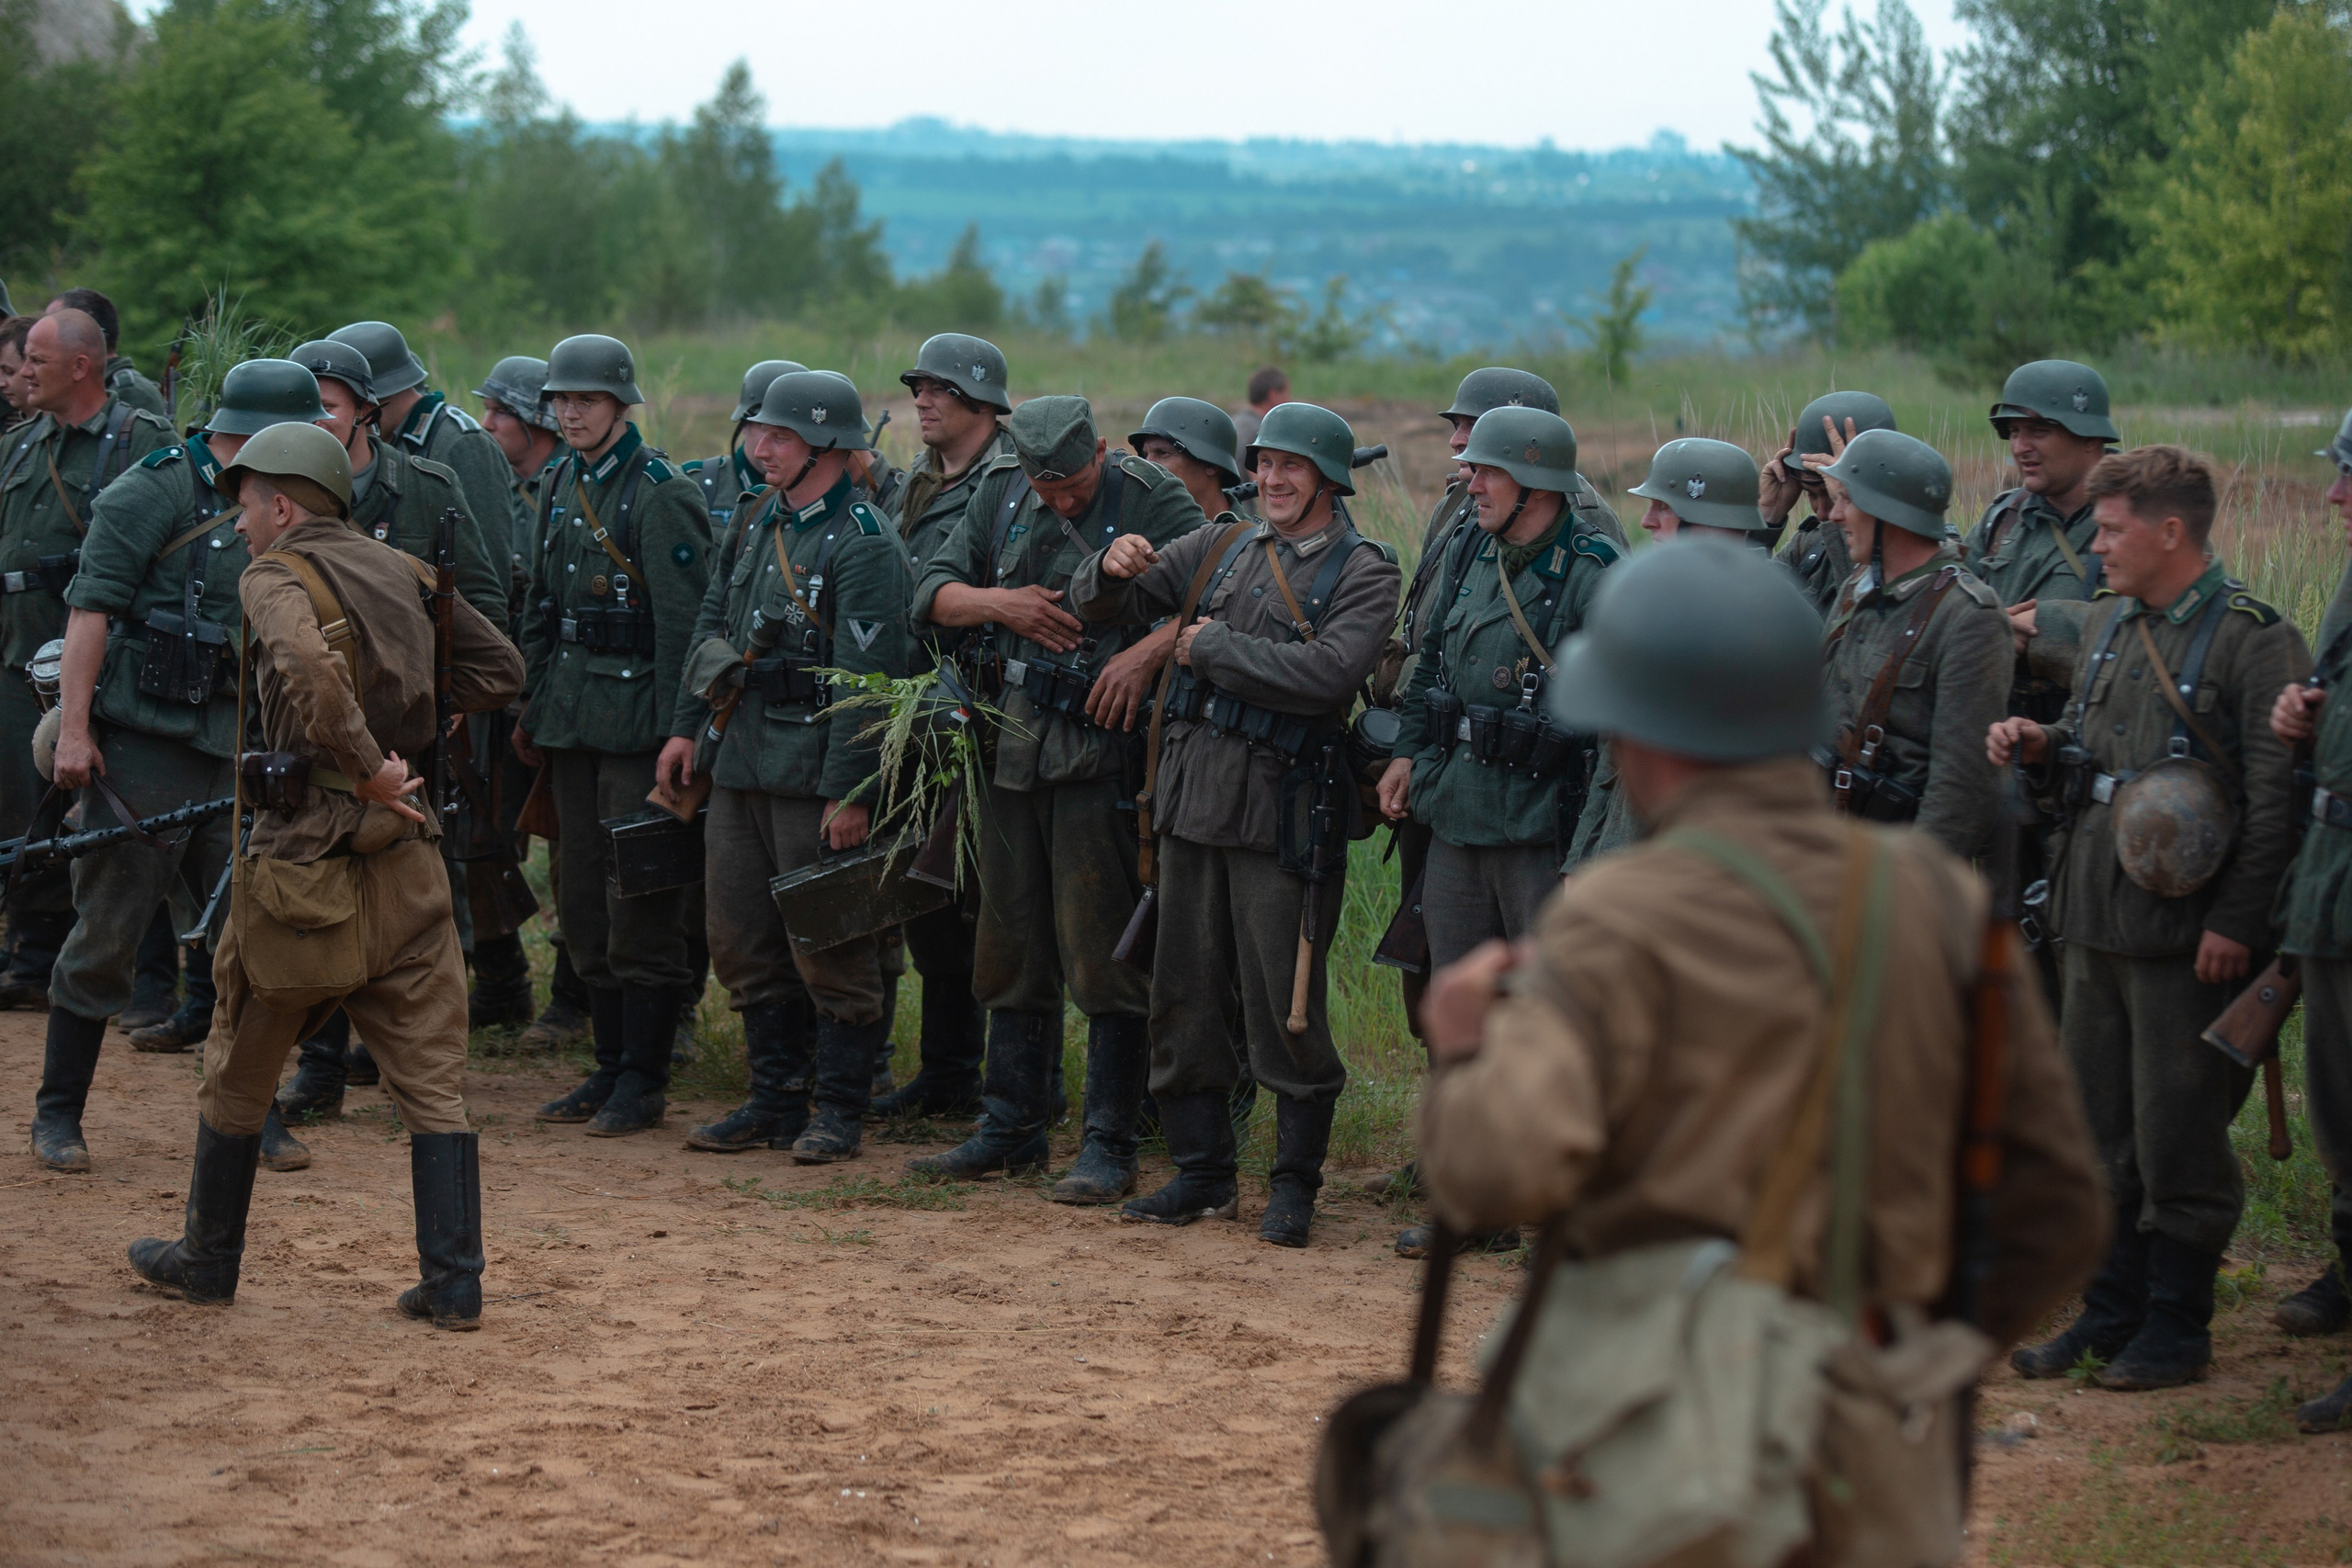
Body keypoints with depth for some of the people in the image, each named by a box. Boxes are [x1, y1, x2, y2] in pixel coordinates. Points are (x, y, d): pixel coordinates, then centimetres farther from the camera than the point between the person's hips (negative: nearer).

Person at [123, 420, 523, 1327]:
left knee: (237, 1080, 14)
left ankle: (207, 1262, 26)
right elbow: (499, 668, 18)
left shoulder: (276, 579, -9)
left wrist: (364, 765, -21)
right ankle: (454, 1285, 1)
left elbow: (307, 665, -30)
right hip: (405, 868, 5)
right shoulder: (404, 574, 10)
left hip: (302, 865, -5)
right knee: (434, 1083, 5)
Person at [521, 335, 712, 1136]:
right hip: (573, 722, 8)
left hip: (638, 723, -8)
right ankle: (610, 1065, 20)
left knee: (641, 911, -4)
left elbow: (682, 623, -14)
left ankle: (643, 1083, 1)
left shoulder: (662, 494, -11)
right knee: (584, 904, 11)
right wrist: (530, 708, 17)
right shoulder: (562, 486, 13)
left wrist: (676, 735, -17)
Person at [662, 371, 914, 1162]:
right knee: (742, 942, 12)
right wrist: (689, 726, 15)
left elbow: (868, 680, -17)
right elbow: (712, 623, 21)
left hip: (813, 772, -8)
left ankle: (838, 1110, 7)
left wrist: (850, 792, -20)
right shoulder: (758, 520, 12)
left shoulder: (865, 546, -14)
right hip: (739, 763, 8)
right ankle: (774, 1097, 21)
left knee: (828, 950, -2)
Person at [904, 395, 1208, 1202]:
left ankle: (1110, 1148, 1)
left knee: (1102, 953, -5)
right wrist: (998, 604, -9)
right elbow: (930, 592, 9)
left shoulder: (1154, 502, -8)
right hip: (1014, 743, 6)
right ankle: (1011, 1127, 24)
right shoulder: (1000, 495, 7)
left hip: (1100, 751, -6)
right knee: (1011, 945, 12)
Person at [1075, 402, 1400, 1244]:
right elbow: (1098, 604, 14)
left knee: (1284, 1009, -3)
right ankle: (1202, 1173, 21)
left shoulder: (1363, 572, -2)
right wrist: (1112, 566, -10)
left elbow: (1329, 672, -19)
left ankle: (1296, 1184, 8)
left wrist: (1214, 646, -11)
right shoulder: (1220, 548, 14)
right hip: (1192, 799, 6)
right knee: (1186, 995, 10)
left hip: (1282, 816, -5)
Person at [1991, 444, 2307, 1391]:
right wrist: (2041, 746, 3)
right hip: (2095, 921, 8)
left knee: (2179, 1136, -1)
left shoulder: (2255, 641, -10)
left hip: (2188, 931, -8)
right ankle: (2111, 1311, 22)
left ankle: (2178, 1326, 9)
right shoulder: (2108, 623, 14)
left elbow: (2275, 797, -14)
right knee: (2100, 1128, 13)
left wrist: (2236, 922, -18)